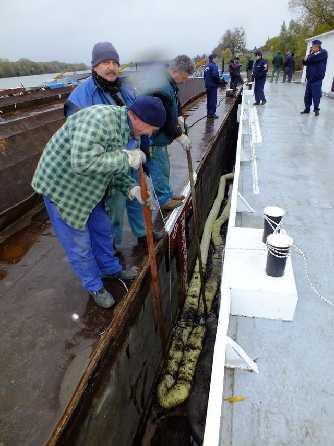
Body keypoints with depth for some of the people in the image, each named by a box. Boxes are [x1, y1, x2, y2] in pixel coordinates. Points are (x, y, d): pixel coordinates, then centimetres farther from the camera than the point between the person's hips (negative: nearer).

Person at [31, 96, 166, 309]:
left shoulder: (123, 127, 1)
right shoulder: (99, 119, -30)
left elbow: (113, 169, 7)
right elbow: (82, 162, -40)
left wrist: (132, 188, -10)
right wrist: (126, 158, -32)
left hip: (89, 188, 9)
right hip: (61, 187, -9)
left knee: (103, 229, 20)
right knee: (79, 242, 5)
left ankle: (111, 269, 44)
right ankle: (95, 286, 27)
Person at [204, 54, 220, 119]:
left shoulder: (207, 66, 12)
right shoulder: (214, 65, -13)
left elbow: (205, 76, 17)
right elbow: (215, 75, -23)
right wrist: (219, 81, -10)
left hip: (208, 85, 9)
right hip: (213, 85, -9)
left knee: (209, 99, 14)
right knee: (213, 99, -5)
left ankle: (209, 113, 20)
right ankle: (211, 113, -5)